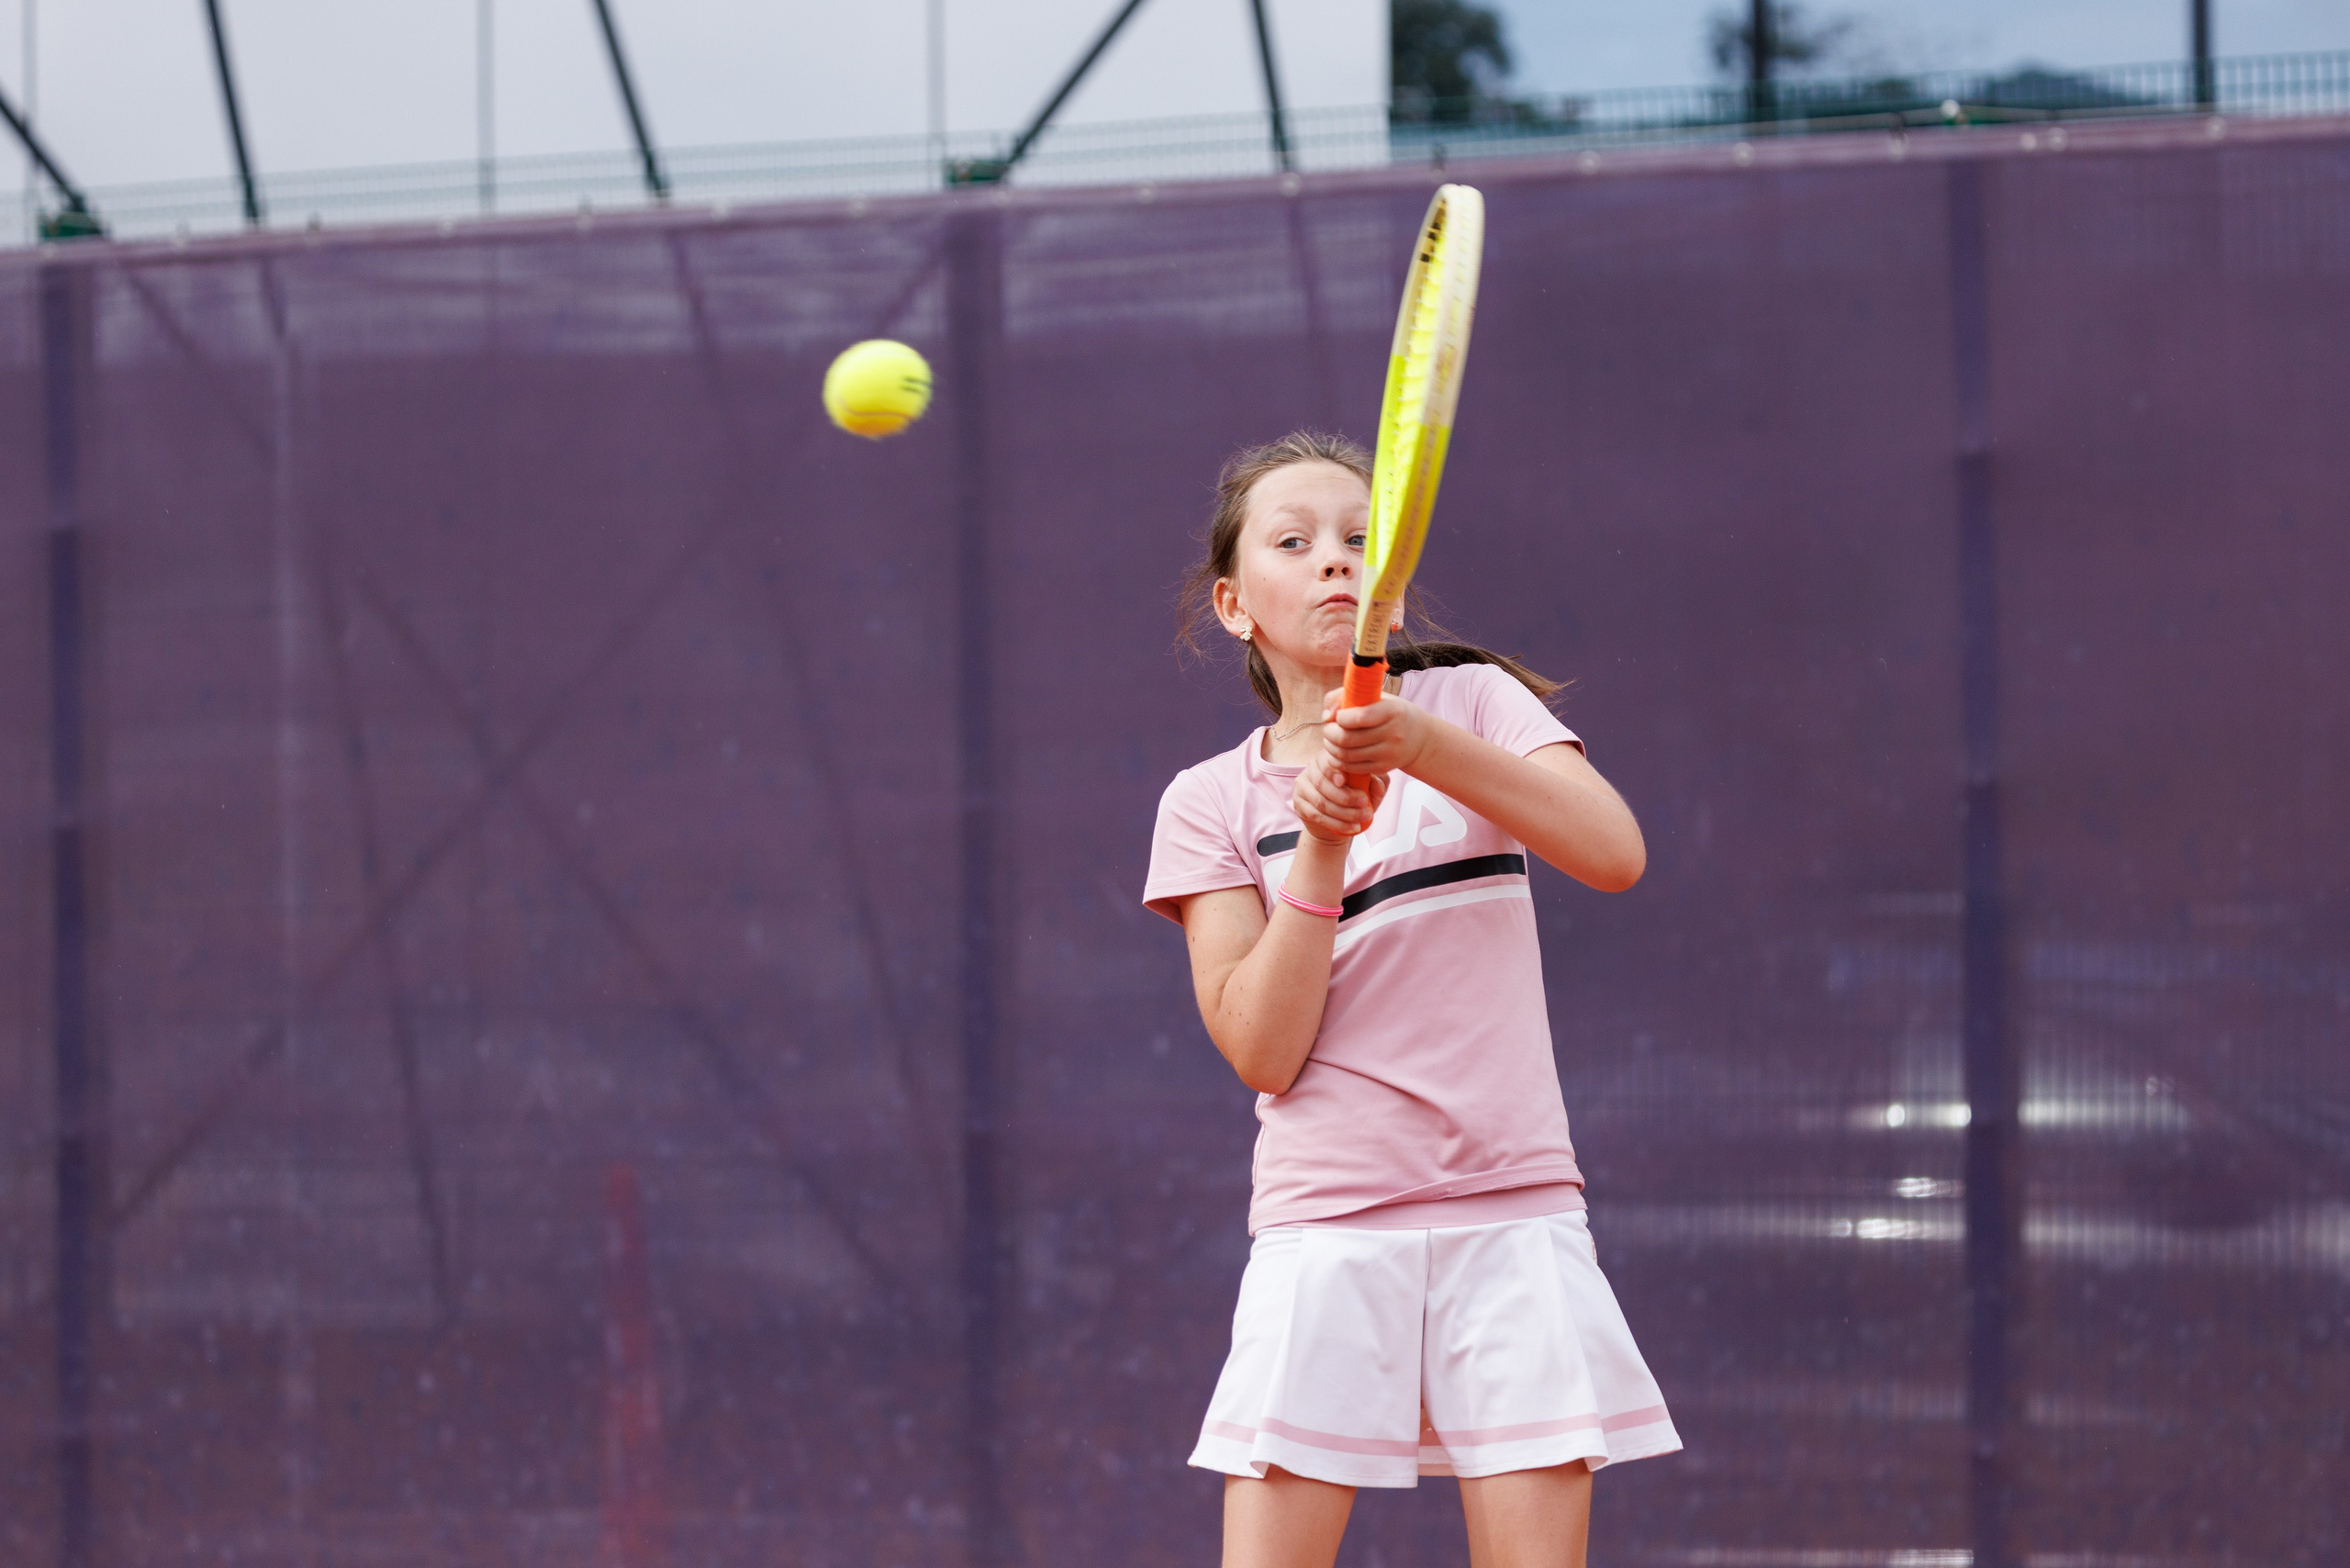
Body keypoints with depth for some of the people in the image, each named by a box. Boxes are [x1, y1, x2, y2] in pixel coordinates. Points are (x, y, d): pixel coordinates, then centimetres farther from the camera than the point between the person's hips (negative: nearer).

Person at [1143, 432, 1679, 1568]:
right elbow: (1262, 1049, -5)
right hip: (1328, 1227, 0)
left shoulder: (1473, 703, 7)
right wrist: (1322, 845, -16)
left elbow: (1614, 854, -11)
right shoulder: (1213, 802, 6)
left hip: (1513, 1213, 0)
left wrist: (1423, 746, -21)